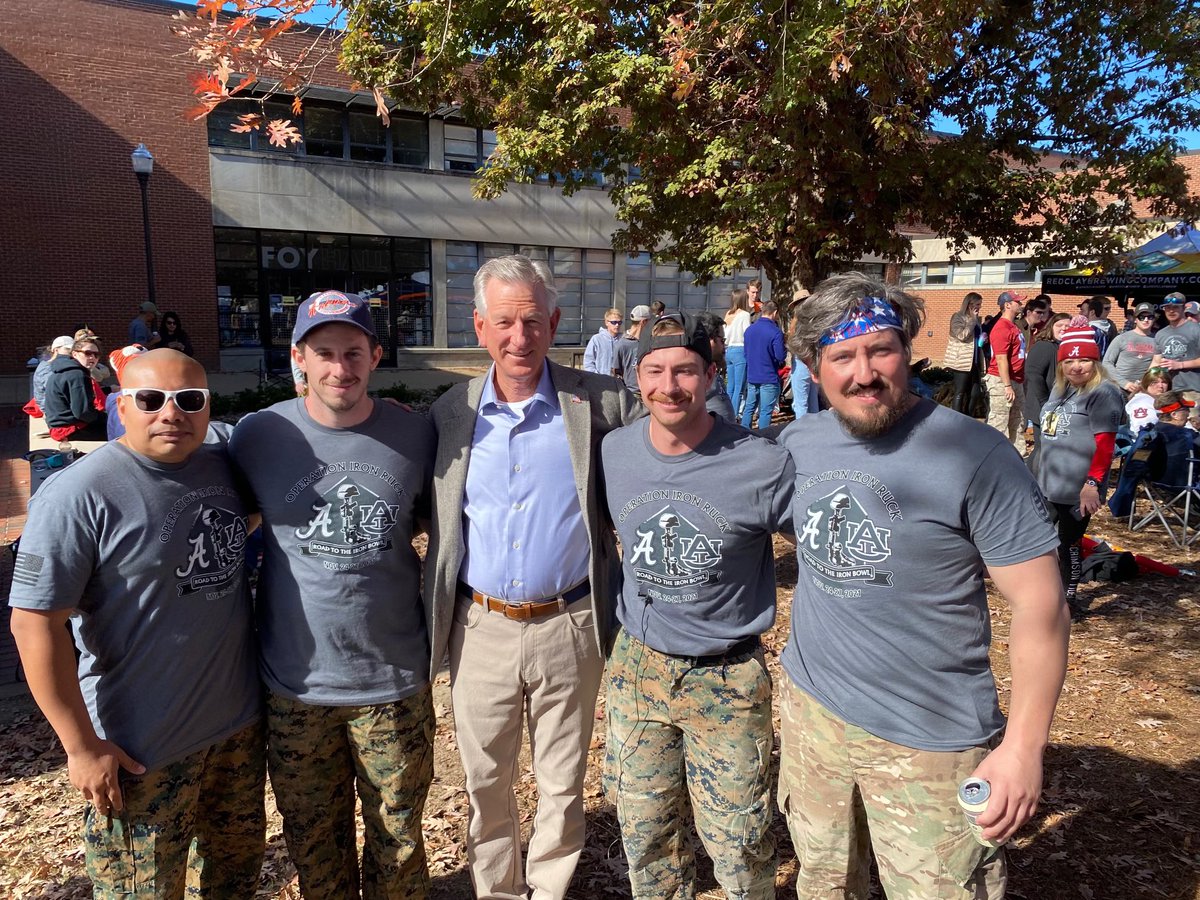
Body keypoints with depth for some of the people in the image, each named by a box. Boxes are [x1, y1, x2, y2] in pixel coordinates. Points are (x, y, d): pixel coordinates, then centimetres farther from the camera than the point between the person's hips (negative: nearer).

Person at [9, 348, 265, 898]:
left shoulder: (222, 468, 0)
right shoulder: (79, 494, -18)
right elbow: (36, 623, -17)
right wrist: (81, 746, -15)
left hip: (242, 725, 6)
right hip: (144, 749, -5)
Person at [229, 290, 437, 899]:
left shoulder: (415, 436, -8)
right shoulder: (257, 436, -7)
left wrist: (434, 609, 2)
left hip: (395, 683, 0)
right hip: (294, 687, 1)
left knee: (397, 839, 19)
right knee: (314, 845, 22)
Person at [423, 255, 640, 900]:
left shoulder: (595, 401, -6)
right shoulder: (451, 412, 1)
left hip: (568, 628, -1)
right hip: (481, 628, 2)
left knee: (562, 784, 17)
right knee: (485, 781, 19)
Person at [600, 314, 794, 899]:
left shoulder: (764, 465, -17)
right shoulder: (612, 451, -6)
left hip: (727, 679, -3)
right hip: (636, 667, 3)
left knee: (740, 851, 11)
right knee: (645, 837, 19)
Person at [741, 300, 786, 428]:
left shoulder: (749, 329, 5)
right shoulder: (775, 332, -15)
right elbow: (780, 356, -16)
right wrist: (785, 349, 4)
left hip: (751, 377, 6)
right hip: (769, 378, -6)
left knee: (749, 408, 14)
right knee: (765, 411, 1)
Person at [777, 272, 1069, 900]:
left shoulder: (975, 455, -18)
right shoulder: (797, 442, -1)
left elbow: (1040, 606, -15)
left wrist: (1024, 746, -17)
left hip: (930, 744, -5)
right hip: (809, 708, 5)